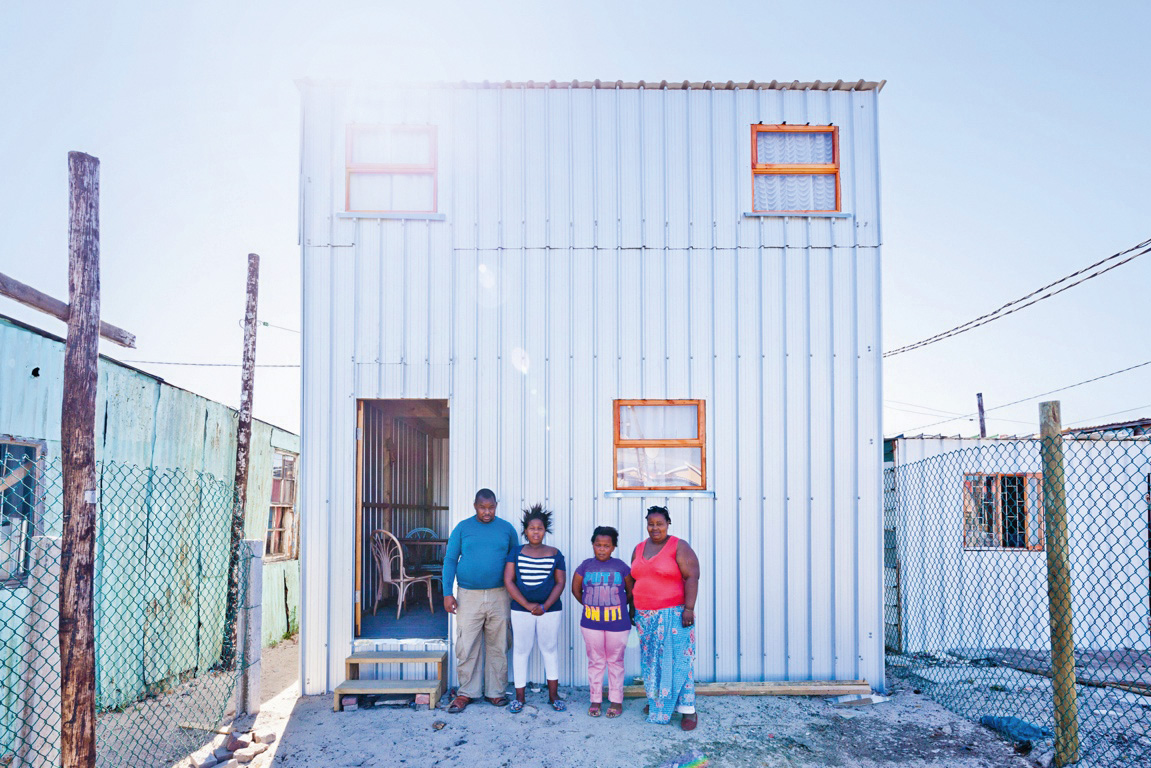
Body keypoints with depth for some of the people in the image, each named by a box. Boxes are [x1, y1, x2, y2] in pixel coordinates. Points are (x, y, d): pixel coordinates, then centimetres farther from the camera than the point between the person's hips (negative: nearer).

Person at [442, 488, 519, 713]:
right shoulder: (462, 528, 3)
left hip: (498, 596, 1)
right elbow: (450, 560, 3)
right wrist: (447, 593, -5)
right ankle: (466, 692, 13)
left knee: (498, 647, 7)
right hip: (468, 596, -1)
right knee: (466, 648, 0)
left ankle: (496, 691, 19)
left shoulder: (507, 529, 6)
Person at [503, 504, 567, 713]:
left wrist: (545, 606, -12)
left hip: (550, 610, 0)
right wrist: (527, 605, -12)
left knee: (550, 649, 7)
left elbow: (560, 582, 1)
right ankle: (519, 698, 14)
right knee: (520, 650, 4)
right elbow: (508, 581, -4)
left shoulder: (554, 554, 3)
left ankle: (553, 696, 18)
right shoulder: (516, 553, 2)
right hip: (521, 611, 0)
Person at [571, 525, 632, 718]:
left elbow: (631, 591, 6)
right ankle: (595, 700, 21)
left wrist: (619, 606, 9)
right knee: (595, 661, 10)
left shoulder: (620, 566, -3)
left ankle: (616, 700, 19)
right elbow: (576, 589, 12)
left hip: (617, 623, -1)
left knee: (615, 662, 8)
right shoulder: (586, 565, 1)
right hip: (591, 623, 1)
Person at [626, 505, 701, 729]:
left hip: (673, 615, -6)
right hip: (645, 616, 6)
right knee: (650, 659, 11)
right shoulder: (639, 549, 11)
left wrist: (689, 608, -20)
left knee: (678, 660, -5)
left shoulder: (679, 547, -7)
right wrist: (632, 609, 15)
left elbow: (692, 577, -13)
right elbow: (633, 580, 18)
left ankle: (688, 709, 0)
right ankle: (655, 700, 25)